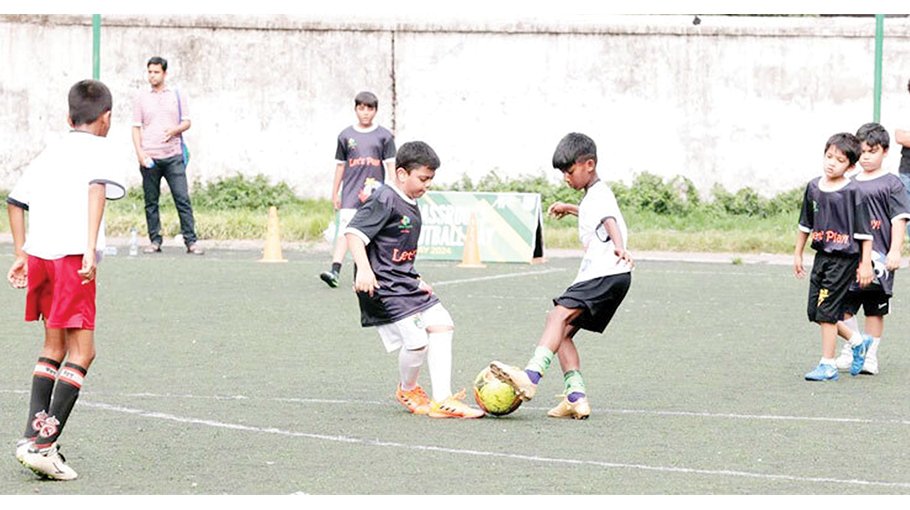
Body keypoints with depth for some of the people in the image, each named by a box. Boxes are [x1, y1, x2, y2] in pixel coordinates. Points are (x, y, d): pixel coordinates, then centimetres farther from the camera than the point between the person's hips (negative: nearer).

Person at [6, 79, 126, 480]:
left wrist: (21, 254, 30)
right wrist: (91, 248, -25)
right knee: (81, 351, -4)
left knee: (54, 346, 21)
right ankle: (43, 444, -13)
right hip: (72, 255, -7)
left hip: (38, 254, 7)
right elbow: (96, 188, -18)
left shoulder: (49, 153, 22)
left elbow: (14, 201, 25)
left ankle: (34, 432, 15)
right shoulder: (98, 149, 2)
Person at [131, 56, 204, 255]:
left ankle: (190, 240, -6)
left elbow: (187, 122, 10)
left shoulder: (178, 96, 10)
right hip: (149, 158, 1)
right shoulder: (141, 98, 10)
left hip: (173, 156, -1)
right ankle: (155, 241, 9)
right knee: (151, 201, 2)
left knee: (182, 198, -7)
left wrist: (175, 130, -12)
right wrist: (139, 152, -4)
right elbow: (136, 127, 9)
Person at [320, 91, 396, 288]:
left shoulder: (384, 136, 5)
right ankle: (335, 271, -22)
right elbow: (340, 166, 14)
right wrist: (335, 194, 13)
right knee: (345, 229, -12)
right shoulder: (346, 135, 10)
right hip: (350, 190, 0)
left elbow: (390, 164, 3)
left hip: (375, 189, 0)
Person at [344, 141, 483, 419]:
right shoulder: (385, 200, -13)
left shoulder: (411, 205, 16)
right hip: (383, 286, -10)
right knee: (417, 341, -15)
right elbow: (354, 232, -21)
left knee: (441, 325, 3)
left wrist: (416, 282, 22)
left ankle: (442, 399, 2)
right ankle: (407, 390, 16)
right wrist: (364, 269, -31)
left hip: (405, 282, 10)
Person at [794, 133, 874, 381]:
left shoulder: (852, 192, -13)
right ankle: (857, 343, 29)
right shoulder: (814, 187, 5)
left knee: (827, 311, -7)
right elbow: (805, 224, 17)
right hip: (822, 255, 7)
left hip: (844, 258, -7)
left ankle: (828, 365, 2)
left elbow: (864, 232, -10)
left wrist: (866, 264, -12)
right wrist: (798, 254, 20)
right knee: (815, 311, 10)